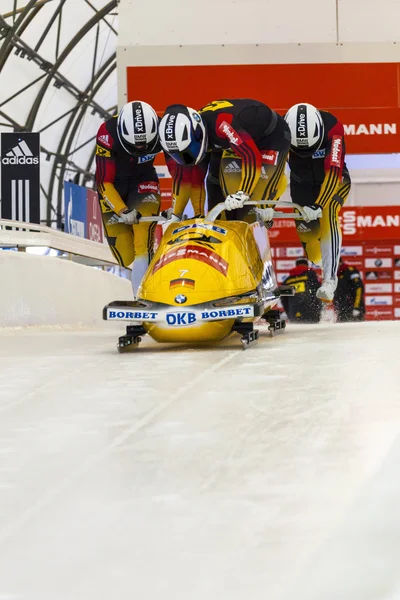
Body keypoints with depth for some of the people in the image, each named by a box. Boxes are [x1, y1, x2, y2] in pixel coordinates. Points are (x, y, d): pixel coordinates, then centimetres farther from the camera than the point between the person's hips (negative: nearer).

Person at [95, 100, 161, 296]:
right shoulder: (107, 133, -30)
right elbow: (104, 182, -22)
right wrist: (122, 211, -33)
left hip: (143, 182, 0)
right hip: (113, 186, 0)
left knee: (143, 243, -24)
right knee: (126, 258, -3)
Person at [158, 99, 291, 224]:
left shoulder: (221, 124, -44)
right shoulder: (185, 137, -17)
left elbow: (252, 156, -47)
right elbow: (185, 177, -7)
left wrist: (243, 193, -50)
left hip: (273, 136, -8)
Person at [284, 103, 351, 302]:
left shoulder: (332, 127, -35)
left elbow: (333, 172, -40)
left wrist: (319, 205, -49)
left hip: (333, 180, -3)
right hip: (302, 183, 3)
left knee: (327, 217, -27)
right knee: (306, 229, -3)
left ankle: (330, 278, -32)